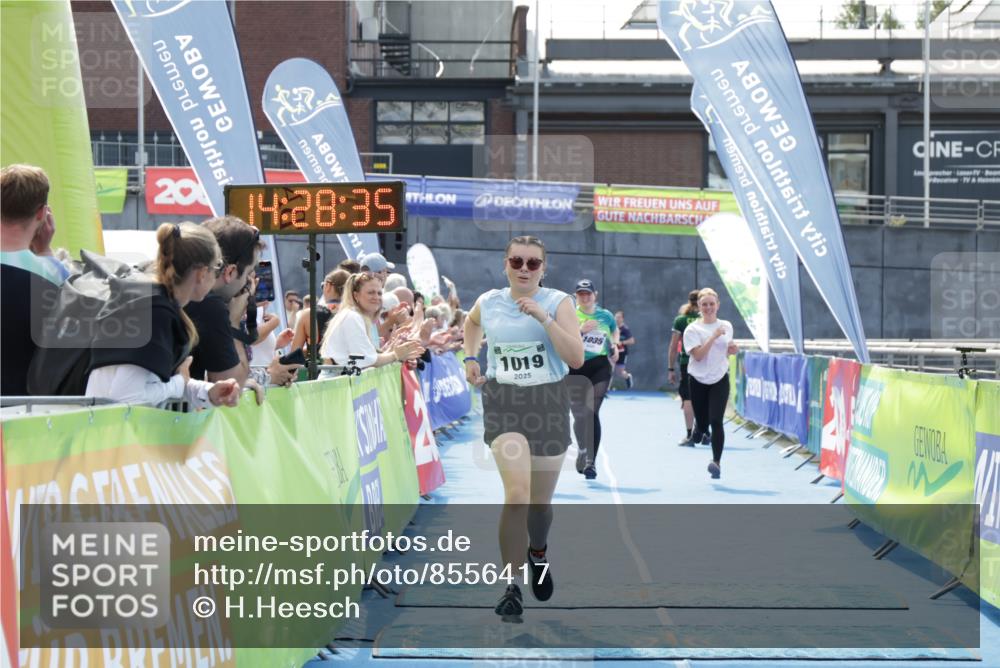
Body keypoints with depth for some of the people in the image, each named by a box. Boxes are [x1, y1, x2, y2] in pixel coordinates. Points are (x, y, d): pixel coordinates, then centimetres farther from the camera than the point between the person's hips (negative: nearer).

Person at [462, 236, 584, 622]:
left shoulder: (558, 302, -4)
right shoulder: (488, 303, 3)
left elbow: (576, 358, -15)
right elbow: (471, 322, 29)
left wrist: (543, 317, -21)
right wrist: (470, 358, 14)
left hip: (548, 402, 1)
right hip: (503, 401, 0)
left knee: (540, 501, 12)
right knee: (517, 494, -20)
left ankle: (538, 552, 47)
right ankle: (510, 587, -13)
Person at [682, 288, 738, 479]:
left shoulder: (727, 326, 7)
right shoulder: (692, 329, -5)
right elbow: (698, 355, -18)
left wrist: (732, 350, 0)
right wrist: (714, 336, -23)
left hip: (720, 380, 1)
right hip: (698, 381, -1)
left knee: (716, 421, -15)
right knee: (702, 423, 7)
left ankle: (717, 461, -12)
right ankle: (697, 429, 44)